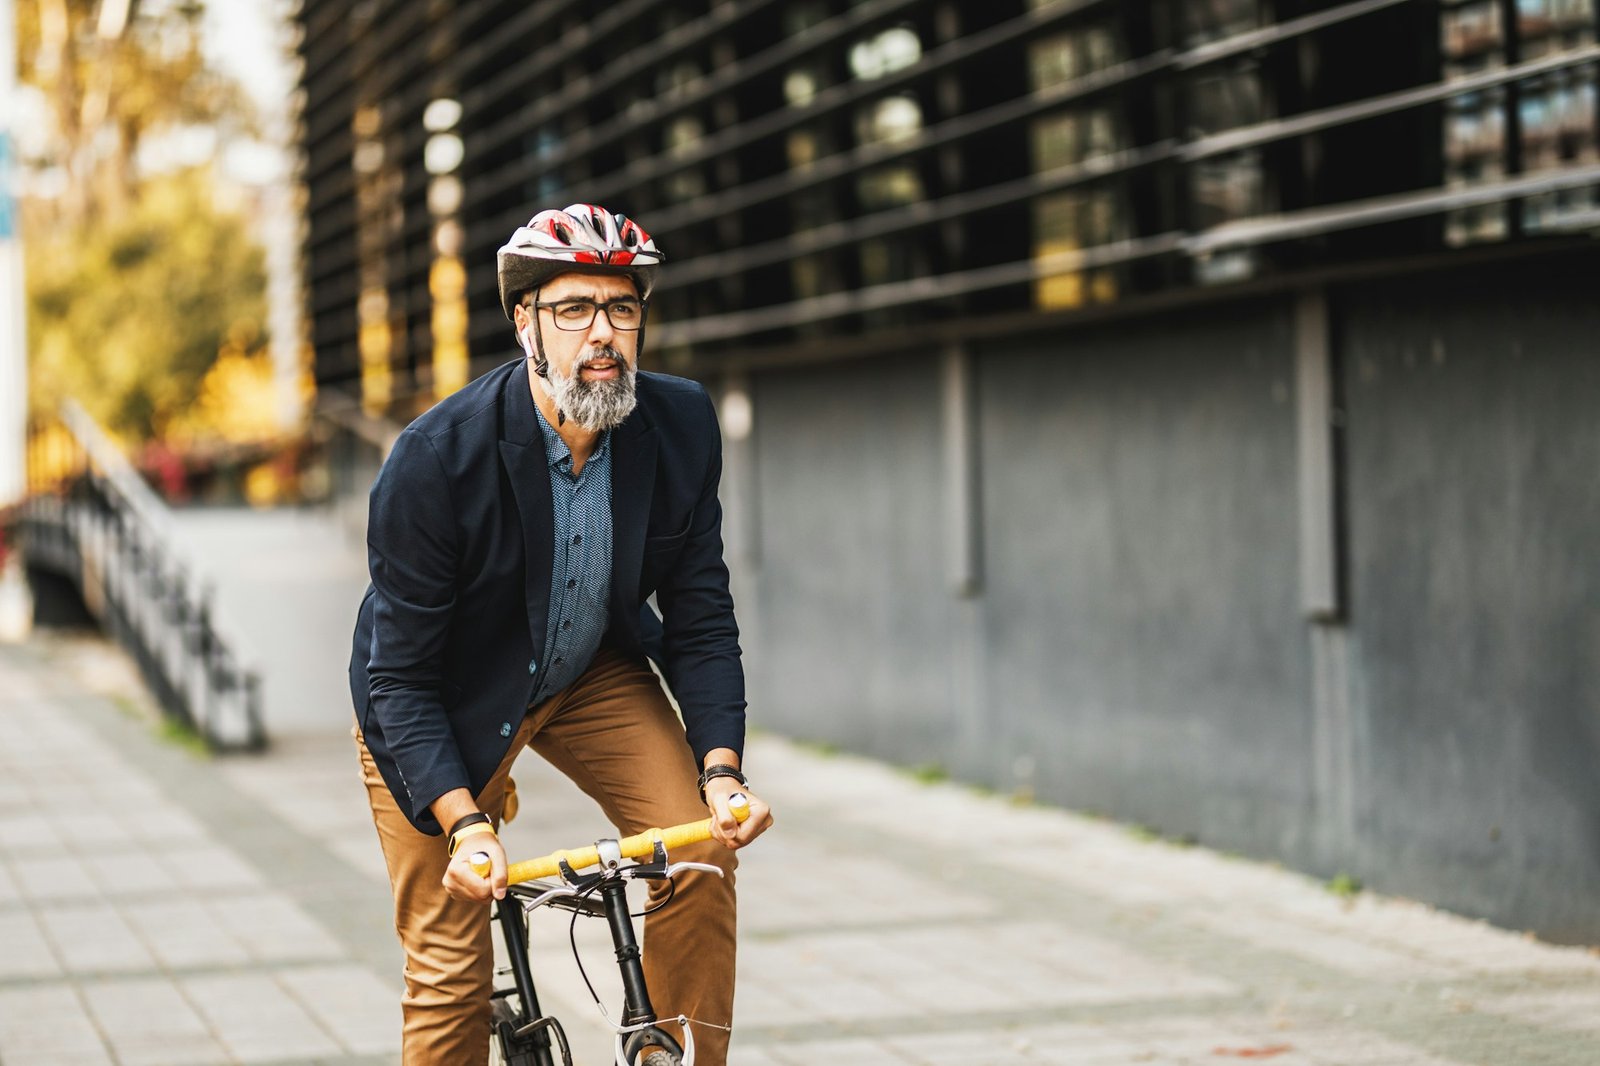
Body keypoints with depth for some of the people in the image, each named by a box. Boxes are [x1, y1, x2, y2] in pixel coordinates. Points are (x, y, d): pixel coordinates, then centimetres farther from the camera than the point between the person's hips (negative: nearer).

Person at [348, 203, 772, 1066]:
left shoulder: (683, 427, -18)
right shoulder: (435, 459, -29)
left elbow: (700, 615, -9)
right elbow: (400, 676, -24)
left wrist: (721, 768, -22)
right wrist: (464, 823, -35)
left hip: (593, 673, 3)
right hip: (448, 700, -3)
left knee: (700, 854, -19)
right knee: (447, 963, -4)